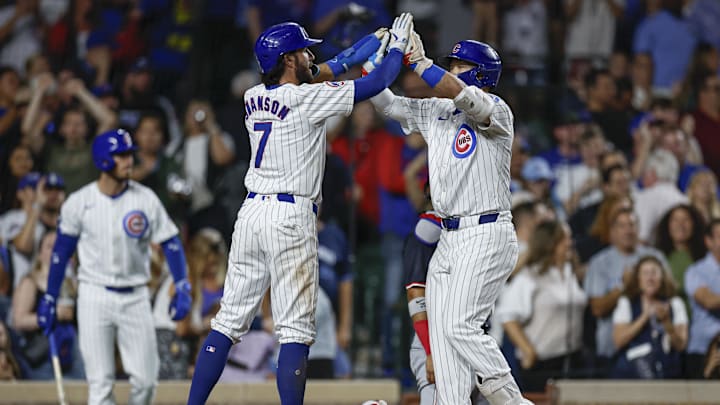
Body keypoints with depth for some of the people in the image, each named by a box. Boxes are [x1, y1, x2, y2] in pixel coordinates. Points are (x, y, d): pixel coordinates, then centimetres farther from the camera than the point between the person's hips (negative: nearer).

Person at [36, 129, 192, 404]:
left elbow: (171, 244, 0)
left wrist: (182, 288, -11)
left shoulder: (145, 199, -3)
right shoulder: (79, 202, -4)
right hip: (95, 296, -1)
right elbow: (61, 251, 5)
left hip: (135, 297, 1)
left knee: (145, 380, 0)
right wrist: (49, 299, 4)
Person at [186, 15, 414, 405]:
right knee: (296, 330, -5)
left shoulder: (253, 98, 9)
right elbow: (376, 84, -4)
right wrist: (397, 47, 14)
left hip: (251, 212, 7)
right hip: (291, 218, -7)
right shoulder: (307, 99, -10)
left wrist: (350, 56, 31)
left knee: (229, 321, 10)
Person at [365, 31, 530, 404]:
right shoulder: (434, 111, 15)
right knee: (441, 331, 0)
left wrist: (418, 60, -20)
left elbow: (457, 93, -28)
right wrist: (373, 58, 1)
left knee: (460, 326, -17)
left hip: (486, 236, -8)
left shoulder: (496, 111, -9)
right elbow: (385, 103, 15)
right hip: (449, 240, 8)